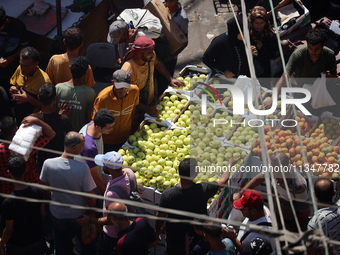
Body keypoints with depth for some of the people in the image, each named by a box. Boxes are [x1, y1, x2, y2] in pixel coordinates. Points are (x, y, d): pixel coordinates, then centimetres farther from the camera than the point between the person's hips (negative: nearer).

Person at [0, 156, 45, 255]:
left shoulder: (9, 202, -30)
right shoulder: (38, 192, -17)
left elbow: (9, 230, -20)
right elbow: (42, 215, -2)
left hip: (16, 245, -3)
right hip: (37, 240, 3)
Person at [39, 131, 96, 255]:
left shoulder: (48, 164, -24)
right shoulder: (83, 168, -32)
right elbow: (90, 196, -21)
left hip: (58, 213, 2)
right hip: (79, 213, -2)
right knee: (85, 243, 26)